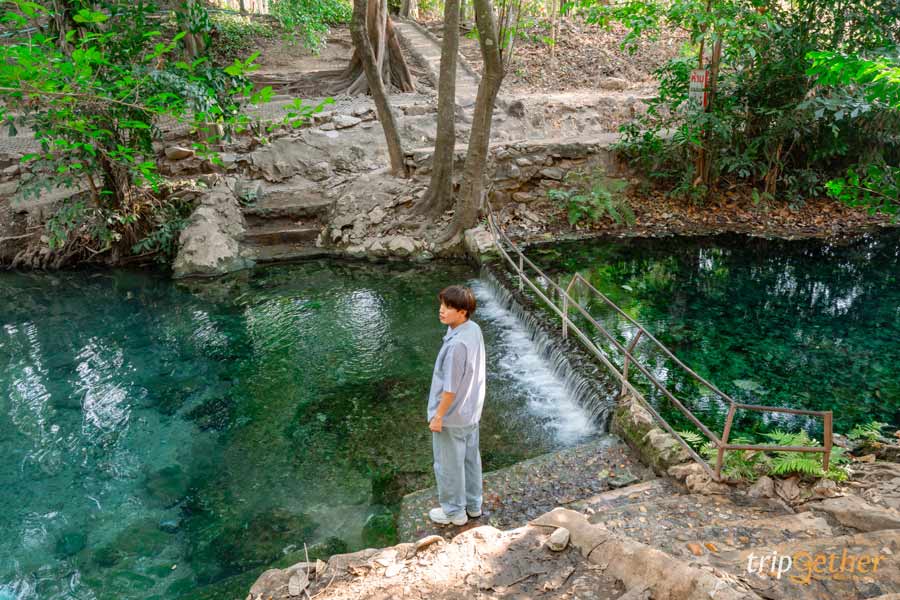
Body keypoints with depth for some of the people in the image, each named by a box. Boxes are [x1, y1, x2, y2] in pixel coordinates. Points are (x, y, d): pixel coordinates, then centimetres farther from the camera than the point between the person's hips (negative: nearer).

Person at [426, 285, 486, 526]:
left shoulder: (456, 344, -33)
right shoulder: (474, 329, -5)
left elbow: (450, 388, -26)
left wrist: (438, 416, -13)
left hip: (451, 416, -9)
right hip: (471, 411, 9)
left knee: (449, 465, 12)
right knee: (470, 458, 23)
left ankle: (454, 511, 30)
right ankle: (473, 505, 41)